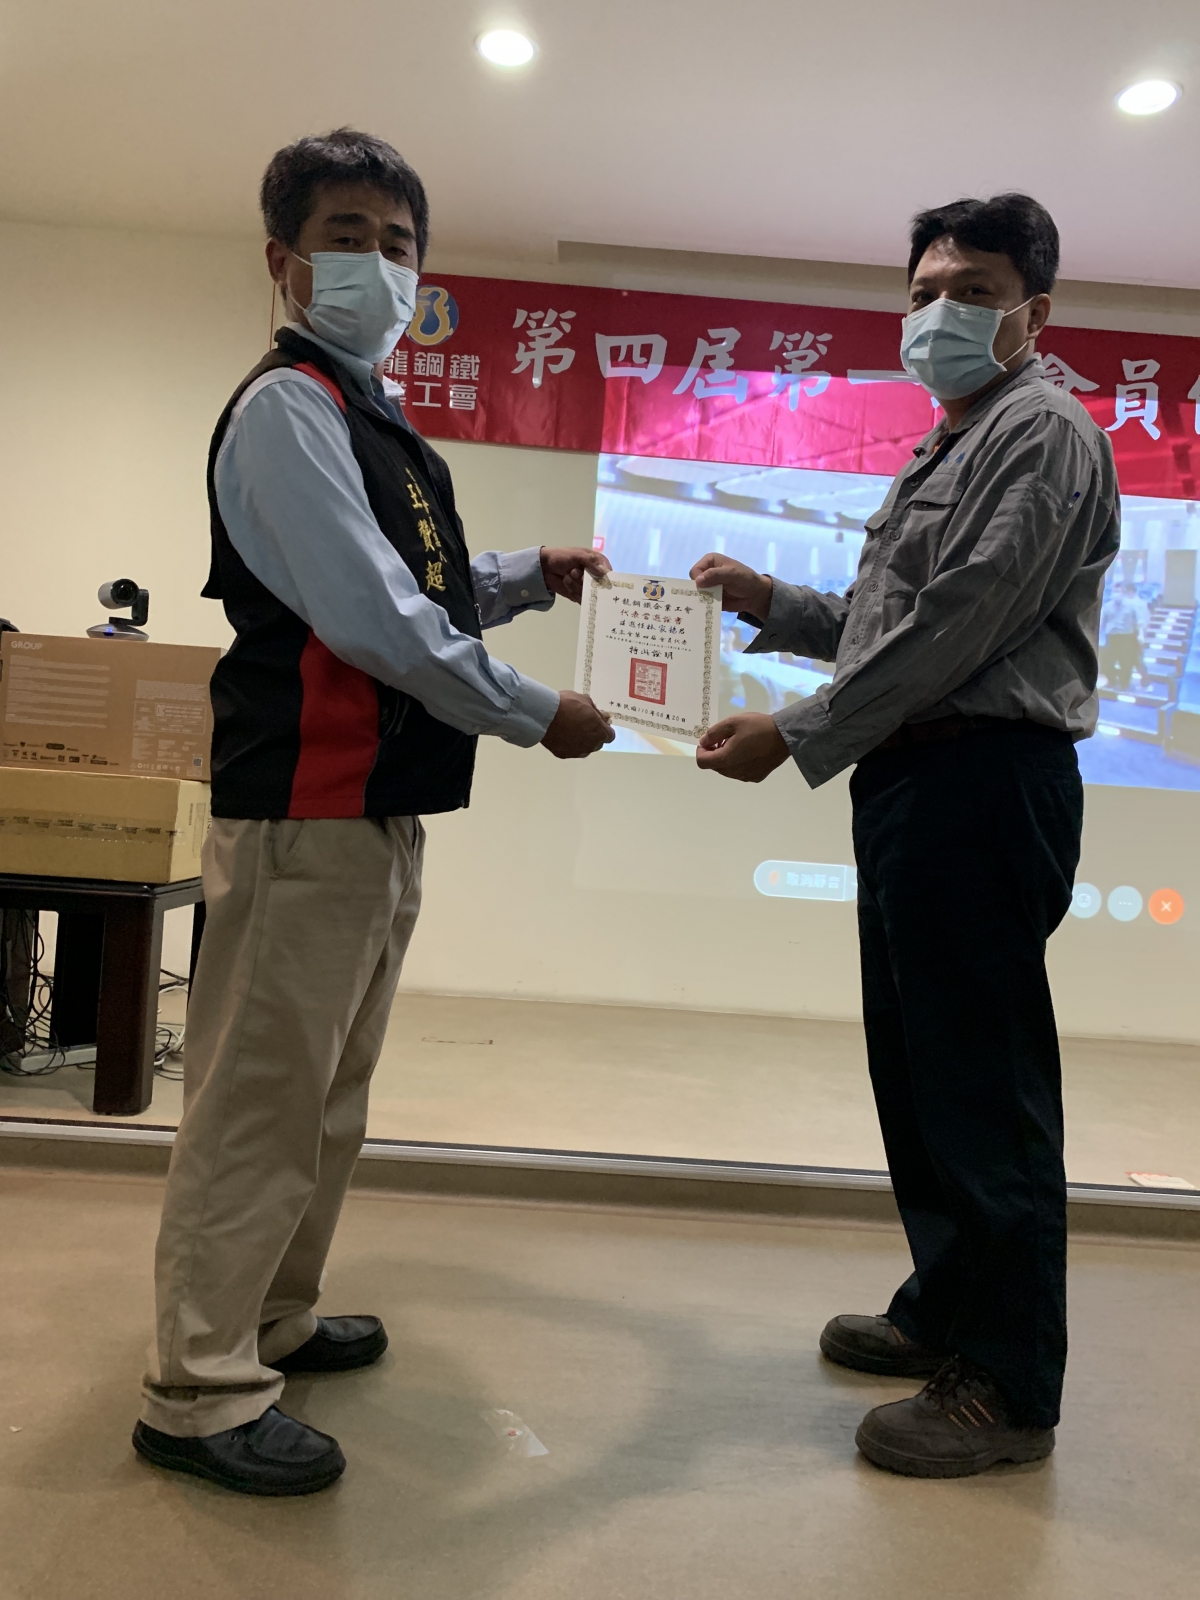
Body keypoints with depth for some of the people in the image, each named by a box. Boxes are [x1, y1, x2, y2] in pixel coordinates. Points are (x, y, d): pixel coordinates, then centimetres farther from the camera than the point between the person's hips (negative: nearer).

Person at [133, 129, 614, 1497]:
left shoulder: (367, 417, 19)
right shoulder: (287, 410, -12)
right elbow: (369, 618, -21)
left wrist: (527, 574, 13)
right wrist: (537, 715, -13)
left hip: (377, 808, 10)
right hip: (304, 807, -10)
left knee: (329, 1089, 19)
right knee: (261, 1092, -2)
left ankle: (270, 1321, 36)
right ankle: (199, 1392, 14)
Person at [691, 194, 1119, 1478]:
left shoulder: (1043, 435, -7)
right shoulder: (947, 448, 24)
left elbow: (957, 625, -18)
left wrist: (799, 735, -16)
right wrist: (769, 603, 11)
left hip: (985, 781, -10)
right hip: (914, 781, 10)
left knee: (983, 1082, -4)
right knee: (920, 1066, 16)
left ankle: (1008, 1389, 11)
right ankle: (948, 1310, 32)